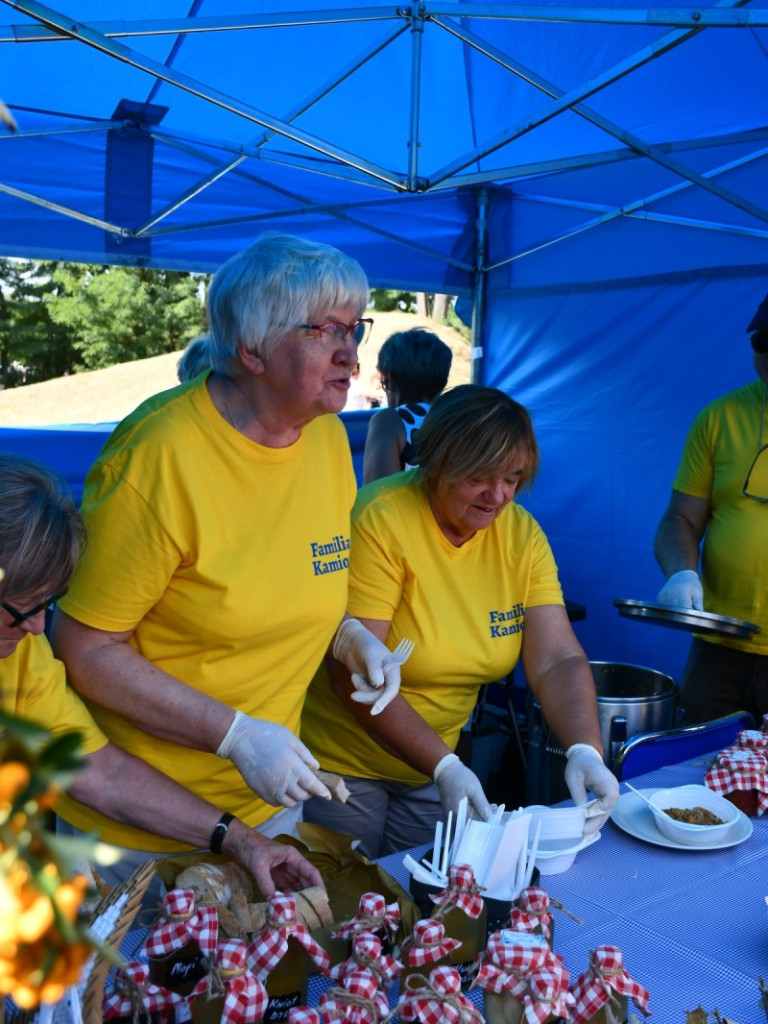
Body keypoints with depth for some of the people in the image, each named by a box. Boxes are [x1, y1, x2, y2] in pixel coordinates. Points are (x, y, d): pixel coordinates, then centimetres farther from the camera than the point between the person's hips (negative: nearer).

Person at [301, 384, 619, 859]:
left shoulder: (522, 534, -6)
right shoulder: (379, 520, -22)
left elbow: (559, 662, -8)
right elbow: (353, 674, -25)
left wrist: (586, 750, -25)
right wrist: (443, 766, -30)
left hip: (434, 767, 5)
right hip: (343, 764, -5)